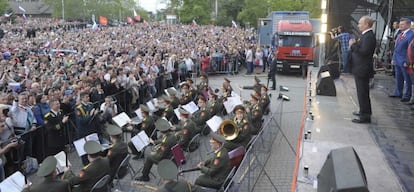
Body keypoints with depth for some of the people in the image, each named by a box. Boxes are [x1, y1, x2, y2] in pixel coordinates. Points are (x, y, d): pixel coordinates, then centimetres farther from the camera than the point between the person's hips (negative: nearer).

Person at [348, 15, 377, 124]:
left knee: (362, 92, -5)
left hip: (362, 69, -11)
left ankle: (365, 116, 0)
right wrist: (355, 45, 4)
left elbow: (364, 52, -27)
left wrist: (353, 45, -18)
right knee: (363, 91, 21)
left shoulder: (369, 36, -19)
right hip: (361, 69, 11)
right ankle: (365, 111, 35)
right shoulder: (367, 35, 14)